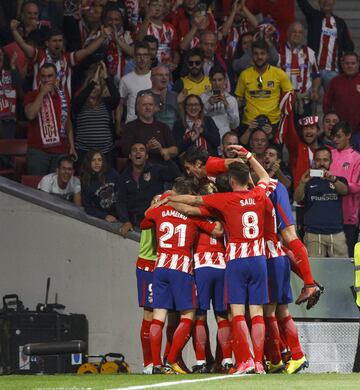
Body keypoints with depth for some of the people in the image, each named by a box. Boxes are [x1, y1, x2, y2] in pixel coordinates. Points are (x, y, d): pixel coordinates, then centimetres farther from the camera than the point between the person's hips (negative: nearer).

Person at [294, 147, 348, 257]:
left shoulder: (339, 180, 14)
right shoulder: (309, 181, 12)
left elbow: (344, 190, -9)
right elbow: (297, 198, -4)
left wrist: (333, 179, -31)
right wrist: (302, 183, -26)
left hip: (336, 233, 1)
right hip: (313, 234, -1)